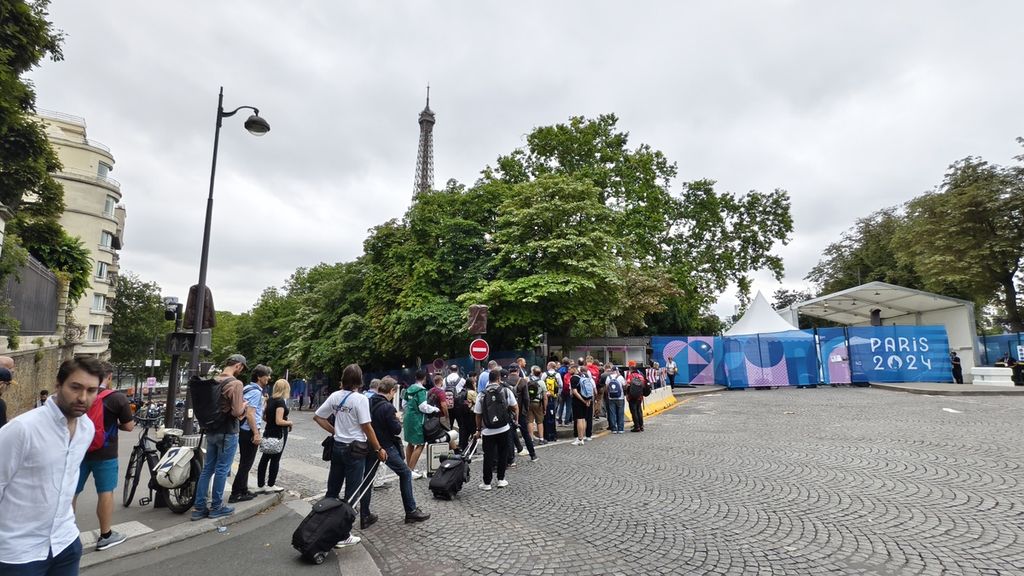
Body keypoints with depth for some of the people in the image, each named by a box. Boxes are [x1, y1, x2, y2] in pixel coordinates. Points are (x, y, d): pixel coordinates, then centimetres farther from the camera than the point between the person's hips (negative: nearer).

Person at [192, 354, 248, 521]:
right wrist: (244, 406, -3)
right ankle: (216, 507, 14)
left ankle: (199, 507, 18)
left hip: (211, 431, 8)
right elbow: (237, 412, -23)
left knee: (207, 469, 13)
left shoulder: (213, 380, 7)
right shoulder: (235, 383, -19)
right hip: (227, 432, -8)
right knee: (222, 470, 4)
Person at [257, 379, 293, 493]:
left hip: (268, 432, 8)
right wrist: (289, 423, -7)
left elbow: (264, 417, 14)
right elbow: (279, 421, -23)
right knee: (275, 459, 4)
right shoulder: (281, 401, -20)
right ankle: (270, 486, 13)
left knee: (264, 458, 13)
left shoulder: (270, 400, 6)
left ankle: (260, 485, 21)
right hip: (279, 434, -8)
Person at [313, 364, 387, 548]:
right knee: (351, 495, 5)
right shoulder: (360, 399, -17)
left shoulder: (335, 396, 1)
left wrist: (335, 431, 12)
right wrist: (379, 449, -8)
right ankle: (342, 536, 12)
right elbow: (366, 427, -17)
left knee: (332, 491, 17)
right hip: (355, 450, -6)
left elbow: (317, 417, 7)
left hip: (337, 447, 6)